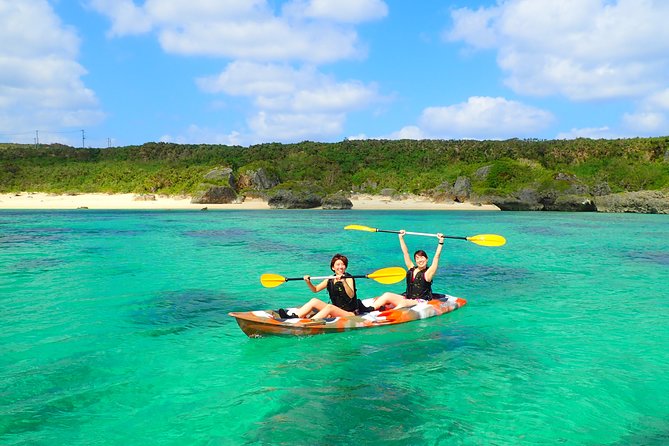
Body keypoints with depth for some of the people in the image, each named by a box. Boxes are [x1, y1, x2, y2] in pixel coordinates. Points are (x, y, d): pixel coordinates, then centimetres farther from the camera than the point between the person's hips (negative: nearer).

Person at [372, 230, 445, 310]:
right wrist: (401, 237, 16)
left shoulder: (428, 273, -3)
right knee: (387, 295, -16)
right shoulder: (411, 269, 11)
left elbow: (436, 257, -11)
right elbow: (405, 252, 14)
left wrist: (441, 242, -15)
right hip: (407, 299, 6)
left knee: (404, 303, -36)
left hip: (420, 302, -5)